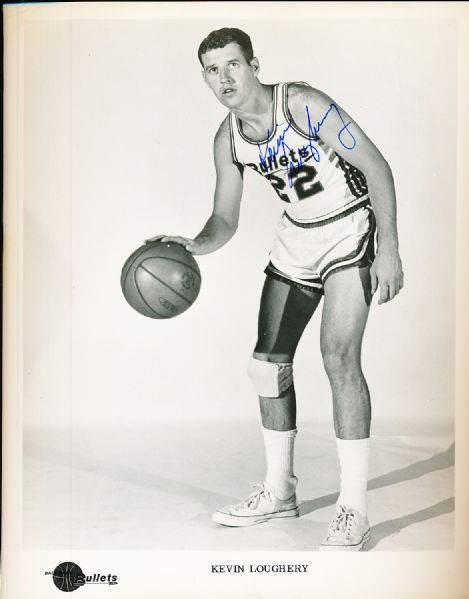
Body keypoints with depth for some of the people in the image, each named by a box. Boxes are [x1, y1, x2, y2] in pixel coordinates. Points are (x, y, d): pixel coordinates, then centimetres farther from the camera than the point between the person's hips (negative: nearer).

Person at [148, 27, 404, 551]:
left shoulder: (302, 104, -20)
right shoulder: (228, 140, -1)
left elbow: (377, 168, -18)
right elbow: (225, 221, 4)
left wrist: (388, 249, -24)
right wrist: (193, 245, -18)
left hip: (350, 231, -7)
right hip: (295, 239, 7)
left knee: (339, 356, -21)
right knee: (268, 363, 4)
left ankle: (353, 510, -13)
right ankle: (279, 491, 20)